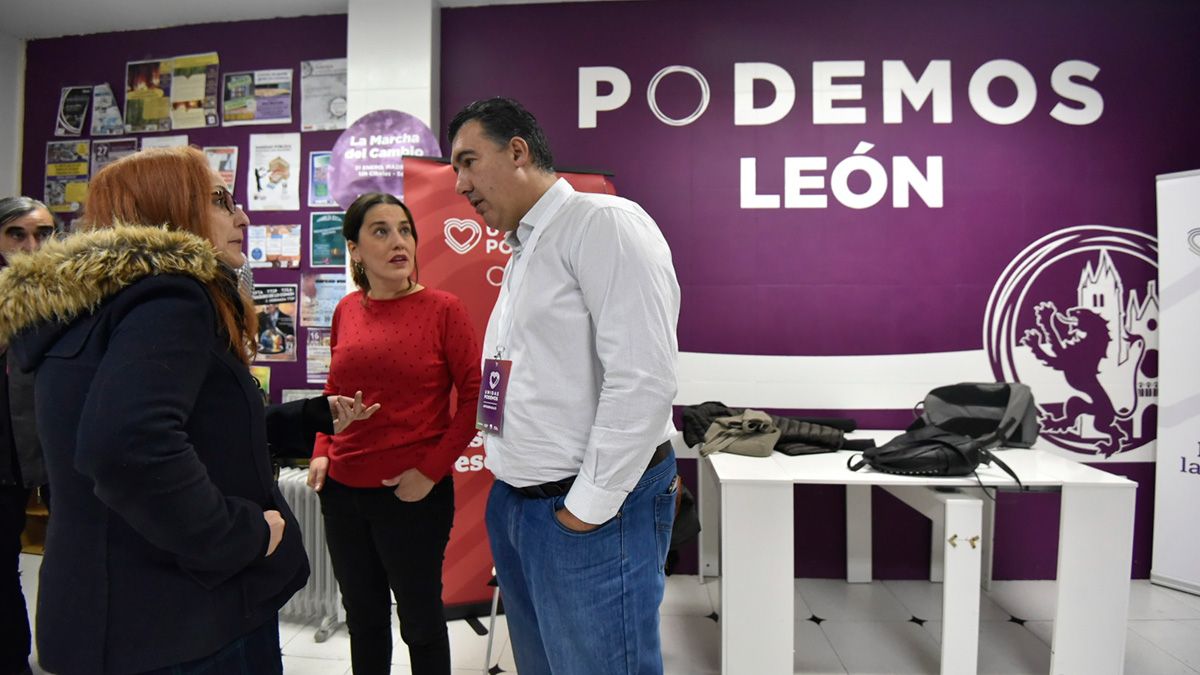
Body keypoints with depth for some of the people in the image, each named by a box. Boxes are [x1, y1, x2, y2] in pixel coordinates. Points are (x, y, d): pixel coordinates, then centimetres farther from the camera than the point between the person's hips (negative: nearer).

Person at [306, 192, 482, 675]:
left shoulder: (442, 309, -10)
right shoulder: (346, 311, 4)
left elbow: (475, 395, -12)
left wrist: (432, 470, -16)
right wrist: (321, 452, 5)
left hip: (413, 495, -4)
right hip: (342, 490, 5)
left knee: (419, 620, 12)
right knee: (362, 617, 21)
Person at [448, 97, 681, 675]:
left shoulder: (603, 224, -12)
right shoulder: (520, 253, 16)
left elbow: (643, 380, -21)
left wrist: (588, 508, -17)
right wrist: (510, 488, 12)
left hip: (590, 514, -9)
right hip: (513, 505, 9)